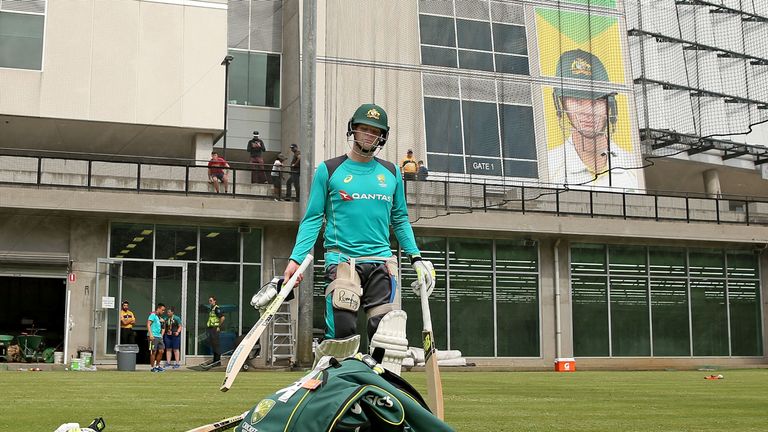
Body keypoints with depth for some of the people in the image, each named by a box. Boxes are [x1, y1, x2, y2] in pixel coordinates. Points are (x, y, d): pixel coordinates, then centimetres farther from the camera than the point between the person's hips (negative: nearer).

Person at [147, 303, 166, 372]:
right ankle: (153, 367, 3)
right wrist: (150, 334, -23)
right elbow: (148, 324, -16)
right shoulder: (153, 315, -6)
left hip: (159, 337, 9)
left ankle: (157, 366, 19)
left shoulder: (159, 317, 19)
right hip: (153, 336, -9)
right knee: (153, 352, -4)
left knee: (161, 351, 8)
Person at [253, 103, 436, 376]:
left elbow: (400, 220, 21)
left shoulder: (392, 173, 15)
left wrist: (416, 257, 13)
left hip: (382, 261, 3)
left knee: (387, 333, -7)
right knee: (341, 331, -11)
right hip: (342, 259, -3)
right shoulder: (328, 170, 6)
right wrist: (296, 259, -6)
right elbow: (312, 219, 4)